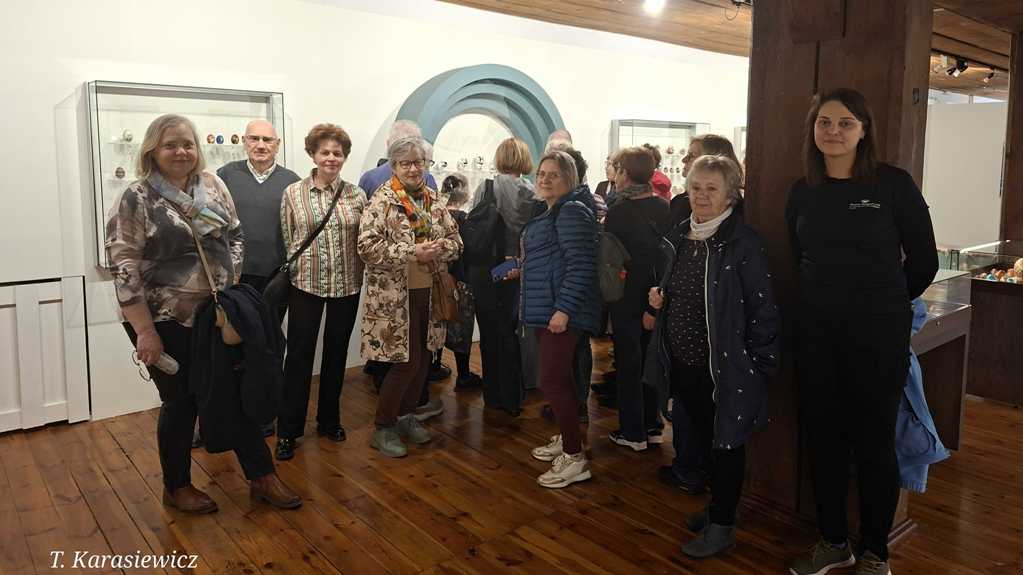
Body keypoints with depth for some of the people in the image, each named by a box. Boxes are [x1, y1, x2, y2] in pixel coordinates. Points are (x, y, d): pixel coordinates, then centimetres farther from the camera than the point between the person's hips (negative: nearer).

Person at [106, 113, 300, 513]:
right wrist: (145, 331, -17)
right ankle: (177, 487, 28)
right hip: (165, 321, -4)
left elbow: (234, 236, 13)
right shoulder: (136, 199, -11)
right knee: (181, 402, 7)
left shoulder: (213, 186, 3)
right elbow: (124, 268, -14)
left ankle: (261, 477, 21)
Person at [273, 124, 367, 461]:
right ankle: (288, 430, 13)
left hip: (347, 285, 2)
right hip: (306, 284, -2)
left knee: (336, 353, 13)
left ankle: (329, 420, 29)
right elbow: (287, 240, 3)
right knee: (299, 355, 1)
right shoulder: (293, 193, -1)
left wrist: (358, 272, -2)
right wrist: (297, 267, 2)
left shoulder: (356, 195, 2)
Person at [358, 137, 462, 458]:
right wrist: (412, 252, -23)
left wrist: (439, 250, -11)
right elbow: (367, 246, -18)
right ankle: (383, 428, 13)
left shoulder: (434, 200, 10)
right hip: (395, 296, -6)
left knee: (423, 359, 12)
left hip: (429, 293, 6)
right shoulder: (382, 200, -9)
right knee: (407, 362, -4)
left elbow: (455, 239, 12)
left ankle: (406, 416, 32)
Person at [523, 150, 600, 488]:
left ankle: (575, 458, -1)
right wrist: (521, 268, 17)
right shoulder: (550, 214, 17)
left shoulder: (572, 211, -14)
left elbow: (580, 265, -22)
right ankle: (566, 439, 31)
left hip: (563, 311, -10)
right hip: (547, 309, 10)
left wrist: (563, 308, -26)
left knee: (552, 381, -10)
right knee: (560, 378, 18)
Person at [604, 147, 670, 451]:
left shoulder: (618, 212, -15)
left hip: (627, 298, -5)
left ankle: (633, 432, 14)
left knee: (629, 364, 5)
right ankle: (653, 425, 26)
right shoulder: (665, 207, 0)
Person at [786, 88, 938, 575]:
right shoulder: (802, 191, 5)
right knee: (822, 438, 12)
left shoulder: (893, 184, -7)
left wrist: (882, 303, 7)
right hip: (816, 331, 4)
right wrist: (825, 301, 12)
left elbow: (923, 261, -1)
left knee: (873, 443, 6)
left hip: (877, 333, -4)